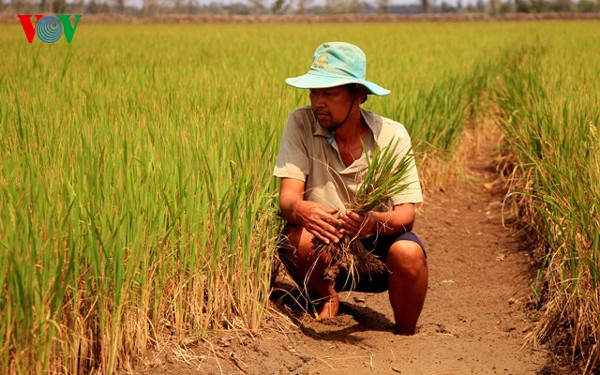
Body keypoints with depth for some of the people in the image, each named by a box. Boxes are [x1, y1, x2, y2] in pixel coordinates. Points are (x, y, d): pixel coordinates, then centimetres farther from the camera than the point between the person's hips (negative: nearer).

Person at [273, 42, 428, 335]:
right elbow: (288, 197, -18)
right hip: (323, 255, 0)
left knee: (409, 253, -32)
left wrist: (376, 221, -41)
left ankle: (405, 337, -3)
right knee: (298, 237, -32)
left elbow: (406, 215, -17)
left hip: (378, 248, 0)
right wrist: (302, 210, -44)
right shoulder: (301, 124, -10)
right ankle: (327, 298, 3)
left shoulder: (392, 135, -11)